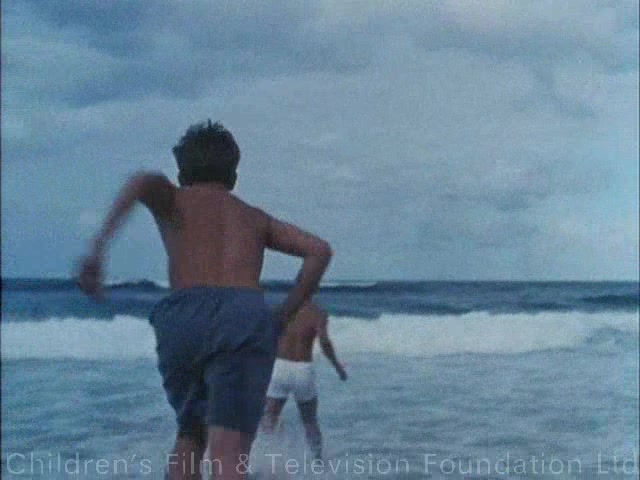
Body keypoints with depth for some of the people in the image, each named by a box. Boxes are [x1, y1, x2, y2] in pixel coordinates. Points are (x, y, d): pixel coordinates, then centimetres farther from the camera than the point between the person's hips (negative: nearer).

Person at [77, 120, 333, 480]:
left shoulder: (173, 199, 23)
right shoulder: (255, 217, 30)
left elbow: (143, 182, -2)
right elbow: (320, 250, 17)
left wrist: (99, 246, -12)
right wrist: (283, 318, 17)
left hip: (185, 316, 0)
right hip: (246, 319, 0)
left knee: (190, 435, 25)